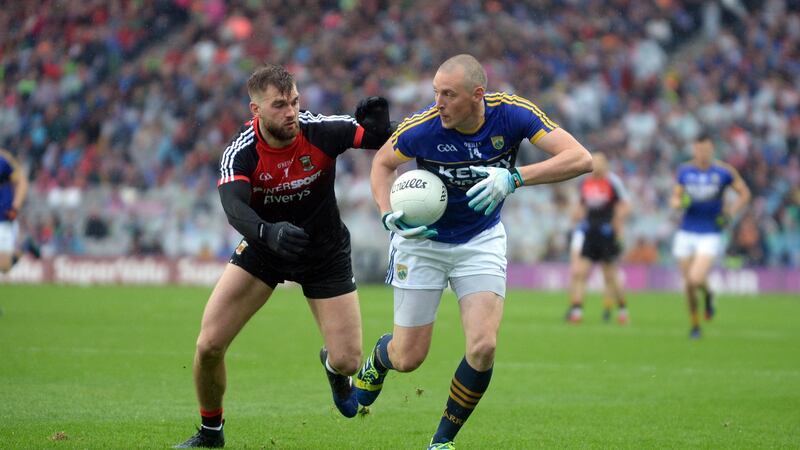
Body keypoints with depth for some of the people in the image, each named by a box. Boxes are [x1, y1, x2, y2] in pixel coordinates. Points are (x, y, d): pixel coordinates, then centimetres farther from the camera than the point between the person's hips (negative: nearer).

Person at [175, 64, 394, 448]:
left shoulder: (321, 131, -23)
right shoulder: (240, 153, -25)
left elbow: (382, 141, -17)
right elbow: (234, 208, -42)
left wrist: (377, 127, -41)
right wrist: (269, 232, -62)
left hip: (325, 253, 0)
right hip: (262, 248, 0)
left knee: (348, 360, -5)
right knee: (209, 345, -11)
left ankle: (332, 366, 37)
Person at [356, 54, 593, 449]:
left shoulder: (513, 114, -22)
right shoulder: (421, 128, -24)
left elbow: (580, 158, -27)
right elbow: (383, 162, -2)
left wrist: (514, 178, -39)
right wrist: (388, 215, -19)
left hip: (481, 240, 1)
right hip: (423, 240, -1)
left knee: (483, 347, -16)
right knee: (408, 358, 2)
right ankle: (376, 360, 42)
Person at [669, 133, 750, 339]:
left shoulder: (724, 171, -5)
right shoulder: (685, 170, 3)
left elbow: (744, 193, 6)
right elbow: (675, 199, 11)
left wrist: (730, 214, -7)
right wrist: (679, 202, -13)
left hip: (710, 235, -3)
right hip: (686, 234, 3)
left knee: (696, 280, -20)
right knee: (688, 284, 4)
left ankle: (708, 295, 16)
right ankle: (695, 325, 25)